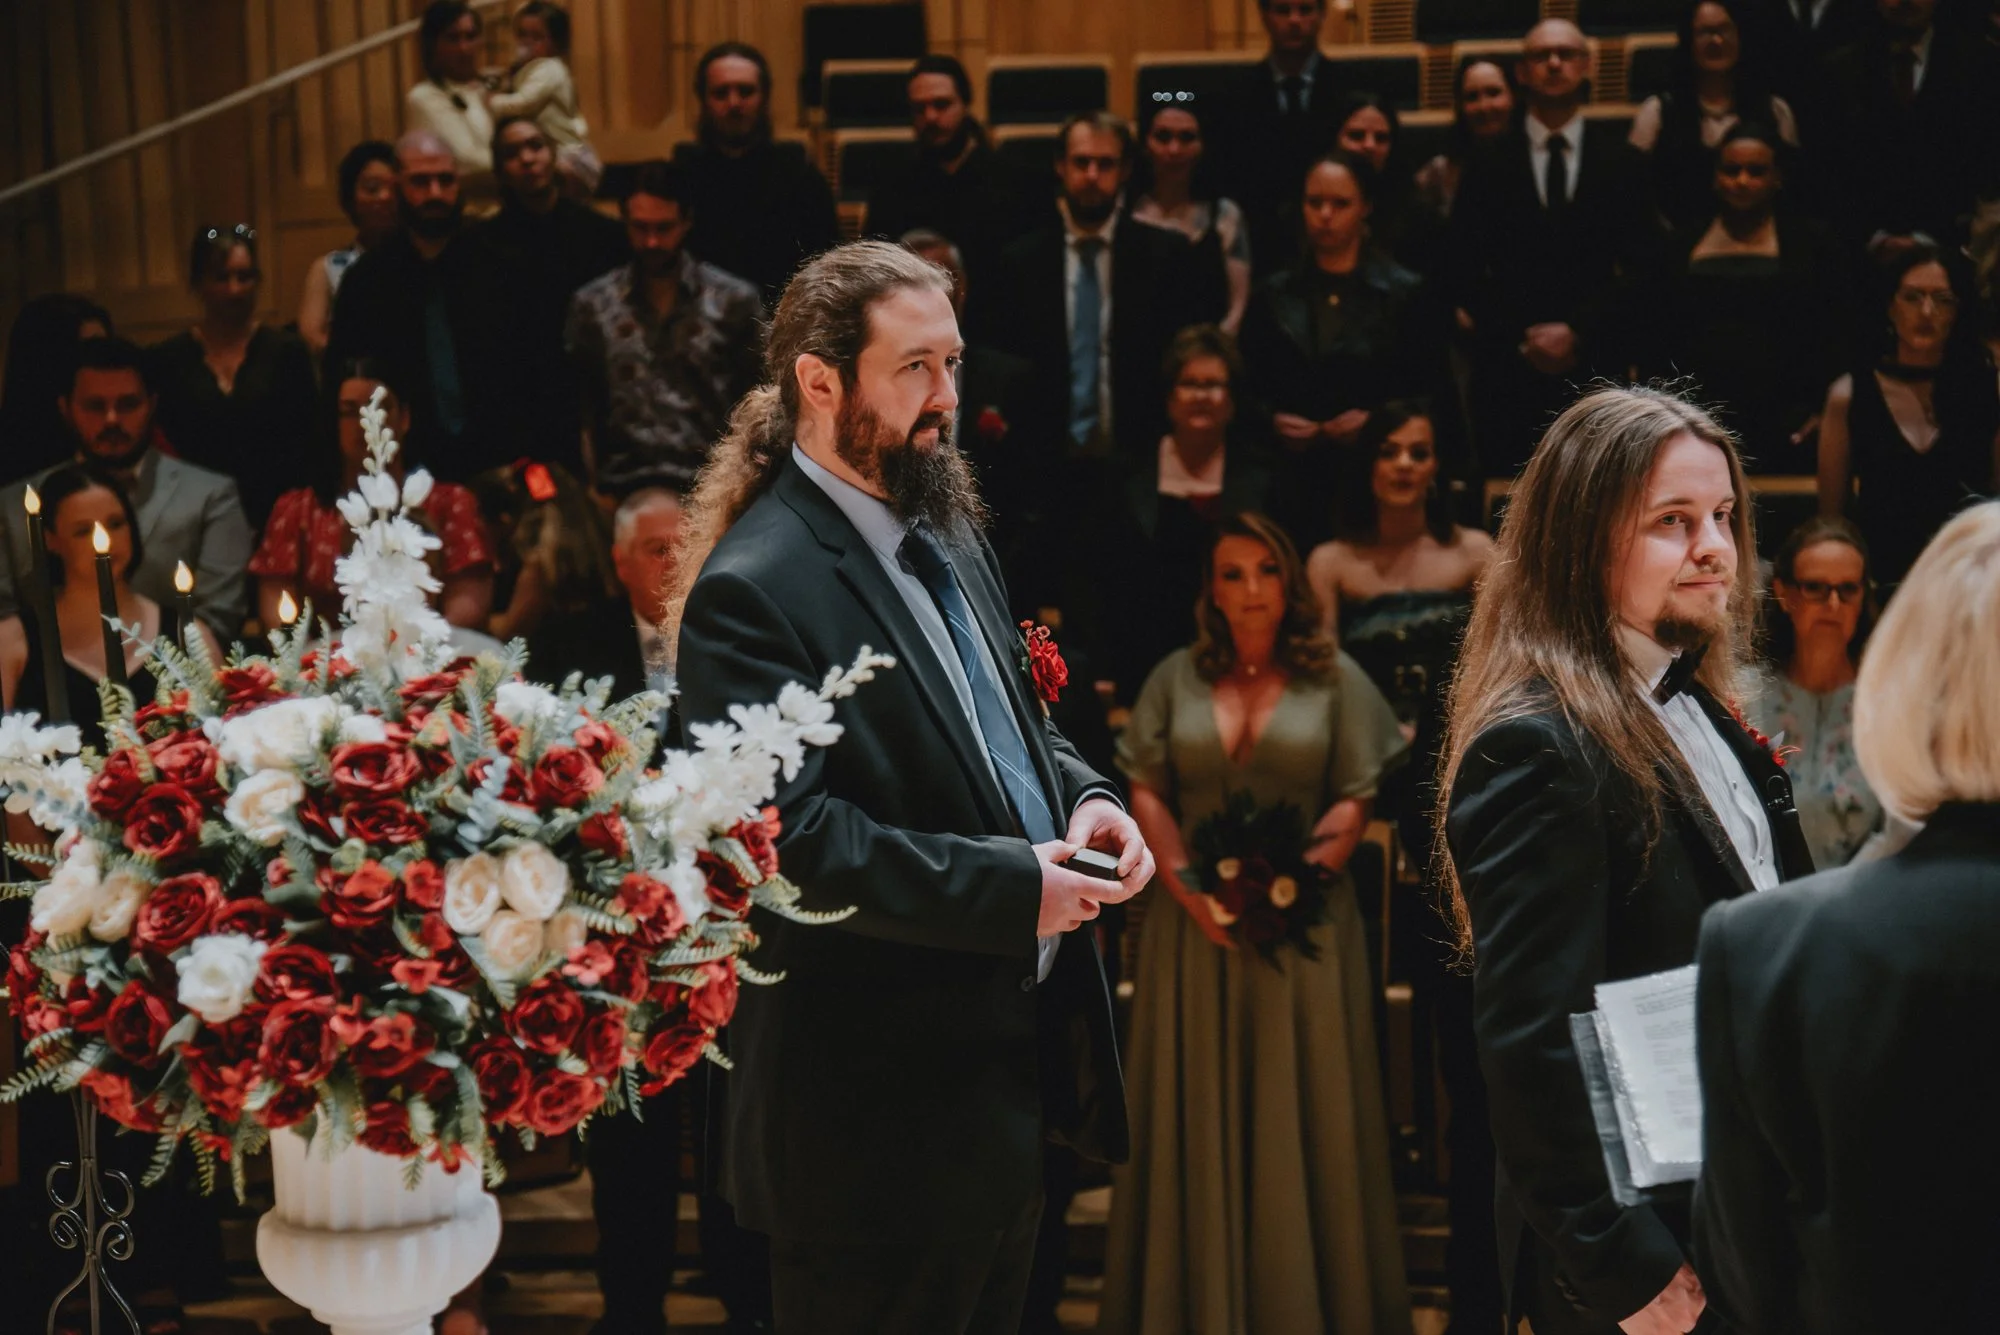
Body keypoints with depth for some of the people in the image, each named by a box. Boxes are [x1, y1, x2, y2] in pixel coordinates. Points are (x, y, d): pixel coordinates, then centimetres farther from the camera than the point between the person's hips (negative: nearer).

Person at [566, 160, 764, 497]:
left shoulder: (735, 301, 8)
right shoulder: (591, 304, 11)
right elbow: (580, 409, 13)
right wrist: (593, 488, 6)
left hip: (711, 485, 0)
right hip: (623, 489, 0)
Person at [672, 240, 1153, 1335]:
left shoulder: (949, 537, 12)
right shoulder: (754, 591, -19)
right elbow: (785, 833, -27)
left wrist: (1082, 798, 2)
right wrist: (1005, 888, -26)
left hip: (1011, 1069, 9)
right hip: (881, 1111, -9)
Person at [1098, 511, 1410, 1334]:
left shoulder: (1334, 678, 4)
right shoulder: (1176, 677, 9)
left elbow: (1355, 803, -1)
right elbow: (1145, 793, 4)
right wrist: (1190, 889, -10)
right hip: (1195, 921, 2)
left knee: (1301, 1119, 1)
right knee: (1197, 1113, 5)